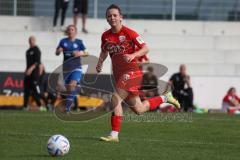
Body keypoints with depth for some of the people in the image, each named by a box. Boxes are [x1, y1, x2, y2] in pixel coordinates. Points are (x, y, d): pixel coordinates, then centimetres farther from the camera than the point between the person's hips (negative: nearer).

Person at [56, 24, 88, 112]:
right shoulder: (63, 41, 7)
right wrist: (59, 51, -14)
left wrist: (80, 53, -13)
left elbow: (86, 53, 7)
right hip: (66, 68, 3)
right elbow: (57, 53, 9)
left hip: (76, 67, -3)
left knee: (72, 84, -23)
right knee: (68, 88, 6)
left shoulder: (79, 42, 3)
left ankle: (68, 107, -26)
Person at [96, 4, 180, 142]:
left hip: (131, 71, -7)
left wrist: (133, 55, -24)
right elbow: (104, 52, 24)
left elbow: (146, 48, -9)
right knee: (138, 109, 9)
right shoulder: (106, 36, 6)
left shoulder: (128, 33, -11)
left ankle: (114, 135, -18)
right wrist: (100, 63, 5)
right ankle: (165, 98, 31)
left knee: (116, 98, -22)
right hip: (118, 73, 7)